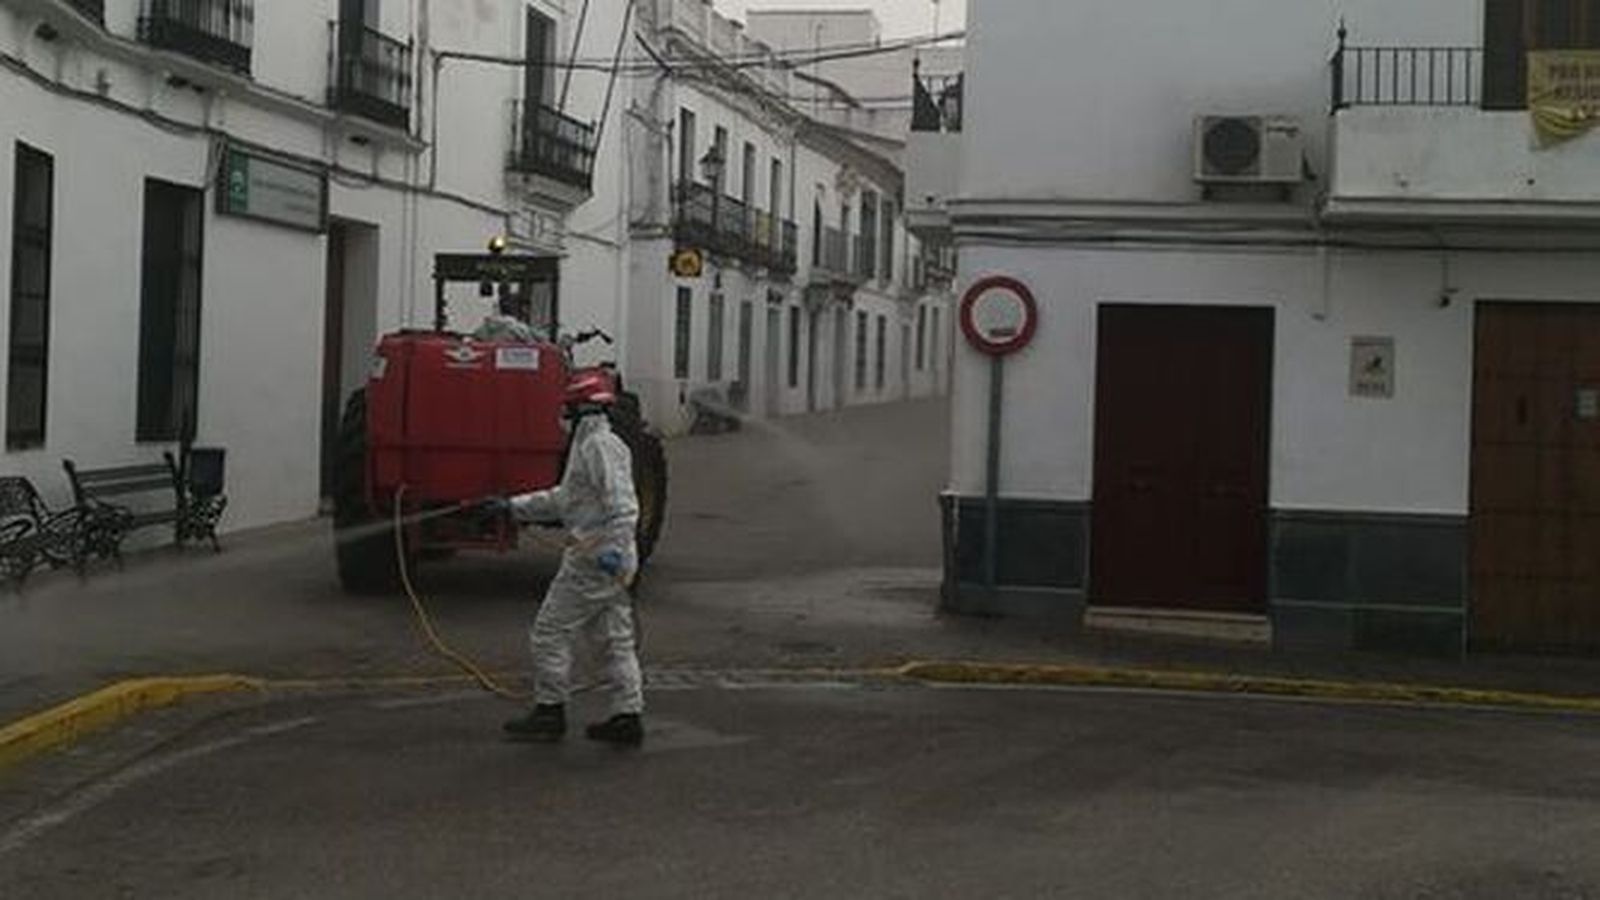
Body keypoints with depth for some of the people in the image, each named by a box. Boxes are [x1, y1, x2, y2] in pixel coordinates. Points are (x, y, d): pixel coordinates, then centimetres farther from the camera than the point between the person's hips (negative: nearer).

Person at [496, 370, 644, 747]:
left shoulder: (600, 446, -14)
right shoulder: (592, 444, 19)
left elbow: (621, 503, -24)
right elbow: (563, 498, 28)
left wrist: (614, 548, -33)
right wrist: (513, 506, 27)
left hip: (593, 558, -10)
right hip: (603, 558, 10)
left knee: (551, 632, 0)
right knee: (615, 638, 10)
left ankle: (549, 713, 7)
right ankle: (628, 717, 12)